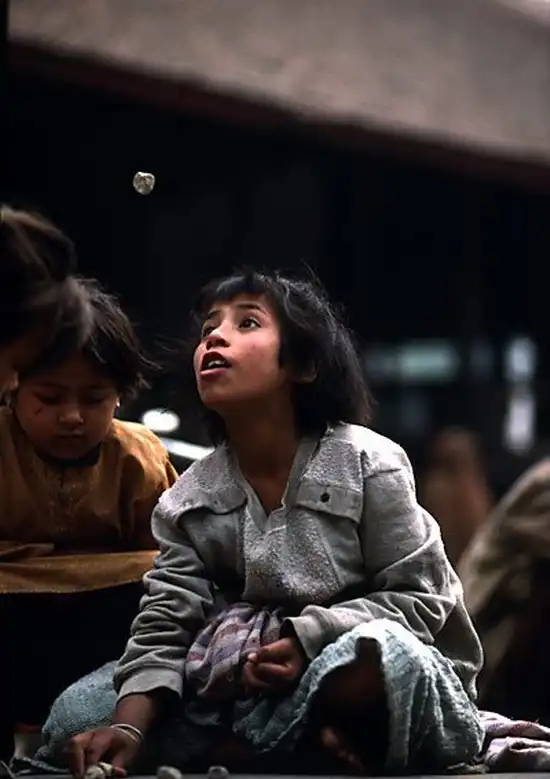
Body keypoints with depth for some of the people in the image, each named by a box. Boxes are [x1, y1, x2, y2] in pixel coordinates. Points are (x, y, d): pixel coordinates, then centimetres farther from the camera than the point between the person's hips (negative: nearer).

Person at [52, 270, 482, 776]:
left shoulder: (367, 464, -10)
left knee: (379, 652, -42)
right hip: (258, 692, 5)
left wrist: (308, 639, -24)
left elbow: (419, 599, -9)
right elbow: (163, 630, -6)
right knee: (76, 717, -12)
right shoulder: (187, 503, 1)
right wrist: (131, 728, -26)